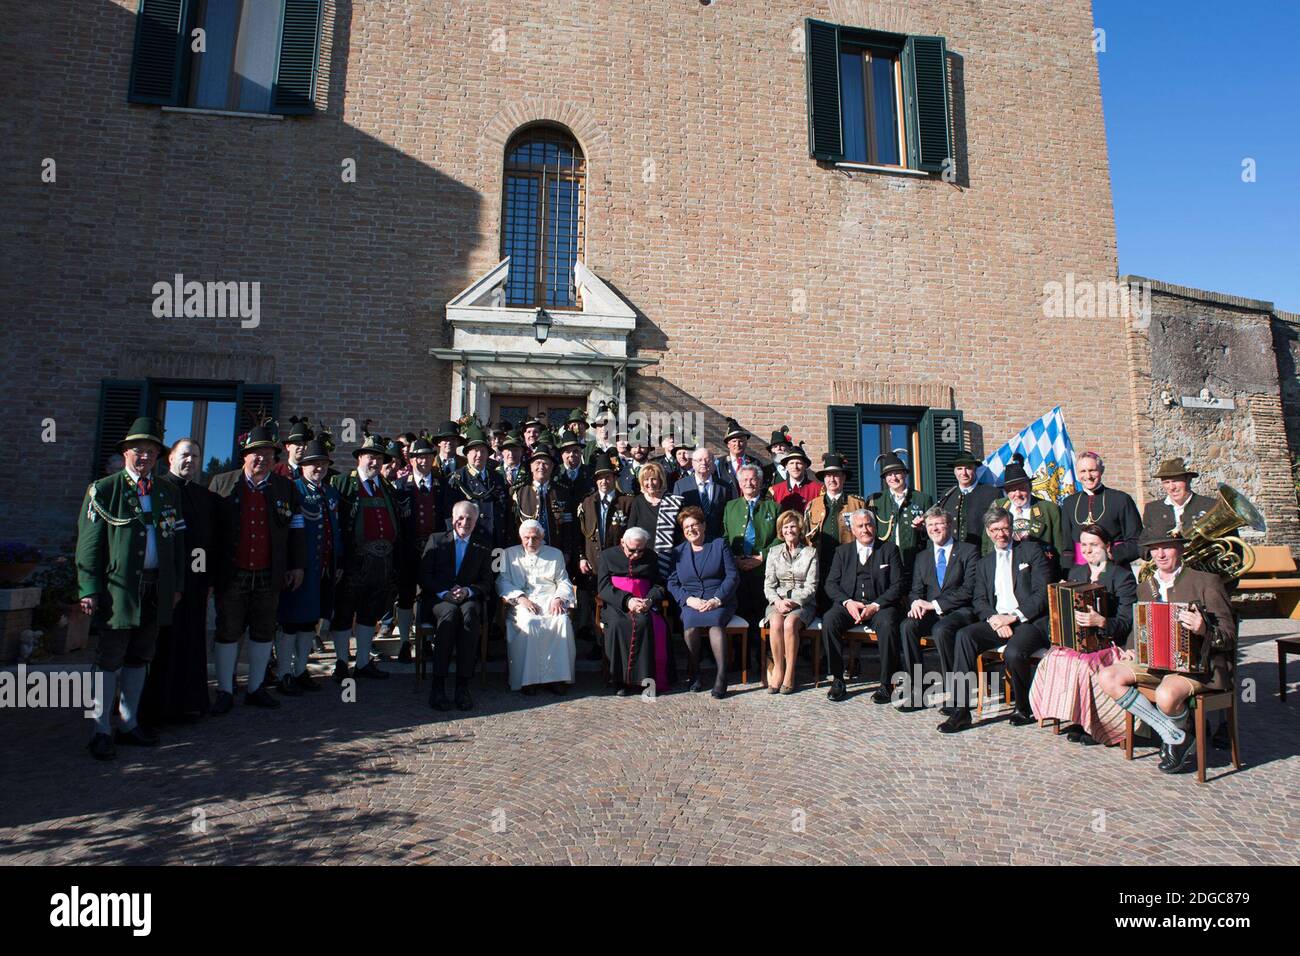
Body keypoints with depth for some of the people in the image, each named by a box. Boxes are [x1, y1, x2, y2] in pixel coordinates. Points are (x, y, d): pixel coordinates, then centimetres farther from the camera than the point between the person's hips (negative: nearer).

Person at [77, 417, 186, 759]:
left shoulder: (169, 492, 11)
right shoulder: (103, 490, -1)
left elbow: (178, 542, 14)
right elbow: (88, 544, -5)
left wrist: (177, 585, 10)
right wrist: (89, 590, -11)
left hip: (156, 590, 4)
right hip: (118, 589, -4)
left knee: (139, 659, 13)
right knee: (109, 660, 2)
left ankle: (129, 724, 24)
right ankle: (102, 731, 13)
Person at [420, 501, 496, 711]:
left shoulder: (483, 548, 15)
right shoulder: (436, 540, 12)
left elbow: (487, 583, 8)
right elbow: (424, 576, 4)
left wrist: (468, 591, -12)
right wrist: (444, 593, -13)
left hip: (469, 599, 1)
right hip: (438, 599, 0)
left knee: (469, 614, -35)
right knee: (449, 613, -36)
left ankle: (463, 685, -33)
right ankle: (438, 685, -32)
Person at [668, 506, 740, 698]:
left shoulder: (719, 545, 11)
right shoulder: (678, 552, 17)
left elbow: (732, 577, 2)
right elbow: (672, 583, 9)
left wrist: (716, 600, -12)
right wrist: (689, 600, -10)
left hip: (720, 601, -1)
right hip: (691, 602, 2)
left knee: (715, 621, -34)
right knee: (690, 622, -32)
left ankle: (721, 676, -32)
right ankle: (695, 673, -17)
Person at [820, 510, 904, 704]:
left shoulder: (889, 549, 9)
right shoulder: (842, 551, 15)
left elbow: (899, 584, 0)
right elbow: (831, 584, 7)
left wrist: (875, 606, -13)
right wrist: (848, 602, -12)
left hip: (879, 605, -2)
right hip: (848, 604, 2)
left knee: (887, 625, -34)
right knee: (828, 621, -28)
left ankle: (885, 684, -20)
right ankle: (837, 679, -18)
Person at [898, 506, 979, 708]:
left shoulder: (968, 551, 4)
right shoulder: (922, 556, 19)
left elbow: (969, 590, -7)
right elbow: (916, 590, 14)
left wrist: (934, 604, -15)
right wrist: (916, 603, -12)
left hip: (960, 611, -4)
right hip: (930, 613, 4)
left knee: (941, 629, -35)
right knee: (908, 626, -27)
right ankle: (916, 692, -21)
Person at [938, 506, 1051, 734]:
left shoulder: (1032, 552, 6)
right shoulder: (984, 563, 20)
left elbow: (1042, 593, -3)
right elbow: (979, 601, 11)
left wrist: (1014, 616, -13)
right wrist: (993, 618, -11)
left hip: (1028, 621, -4)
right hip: (996, 622, 4)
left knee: (1014, 653, -33)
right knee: (964, 635, -24)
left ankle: (1025, 709, -2)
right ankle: (960, 710, -25)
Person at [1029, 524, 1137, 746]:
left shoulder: (1122, 576, -1)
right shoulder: (1076, 572, 18)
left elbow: (1126, 622, -10)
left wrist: (1100, 621, -30)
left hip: (1107, 643, -5)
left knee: (1080, 663, -33)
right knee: (1053, 660, -25)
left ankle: (1087, 724, -14)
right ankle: (1075, 718, -12)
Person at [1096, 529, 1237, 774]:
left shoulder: (1206, 582, -3)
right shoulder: (1145, 587, 13)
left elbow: (1229, 637, -7)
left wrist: (1204, 630, -29)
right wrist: (1133, 651, 4)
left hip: (1196, 665, -6)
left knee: (1166, 695, -35)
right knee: (1108, 678, -17)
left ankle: (1186, 733, 3)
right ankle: (1174, 735, -8)